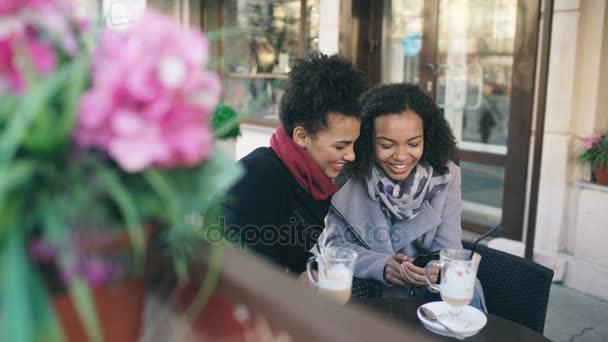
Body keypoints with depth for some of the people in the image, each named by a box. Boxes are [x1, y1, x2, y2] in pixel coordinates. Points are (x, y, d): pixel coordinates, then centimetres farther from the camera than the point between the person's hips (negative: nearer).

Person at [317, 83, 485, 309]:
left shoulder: (445, 175, -11)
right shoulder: (347, 176, -17)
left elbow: (447, 247, -10)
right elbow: (336, 245, -12)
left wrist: (438, 269, -35)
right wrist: (381, 266, -30)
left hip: (421, 287, 1)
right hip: (360, 280, 0)